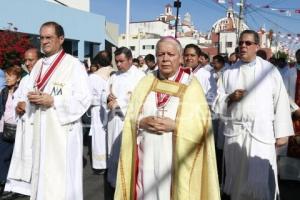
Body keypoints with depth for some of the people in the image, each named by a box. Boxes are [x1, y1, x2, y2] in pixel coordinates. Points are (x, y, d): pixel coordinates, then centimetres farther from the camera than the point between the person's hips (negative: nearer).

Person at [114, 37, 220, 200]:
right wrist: (142, 122, -14)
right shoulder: (146, 82, 8)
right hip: (147, 155, 3)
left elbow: (201, 123, -8)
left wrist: (174, 126, -20)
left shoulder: (191, 85, -2)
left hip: (176, 158, -2)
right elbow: (130, 118, 6)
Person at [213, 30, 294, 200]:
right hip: (235, 132, 3)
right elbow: (217, 102, 10)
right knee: (237, 178, 12)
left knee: (261, 181, -3)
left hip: (262, 132, -2)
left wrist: (282, 133, -4)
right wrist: (230, 98, -11)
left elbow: (281, 102, 0)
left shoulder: (270, 70, 2)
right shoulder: (229, 72, 9)